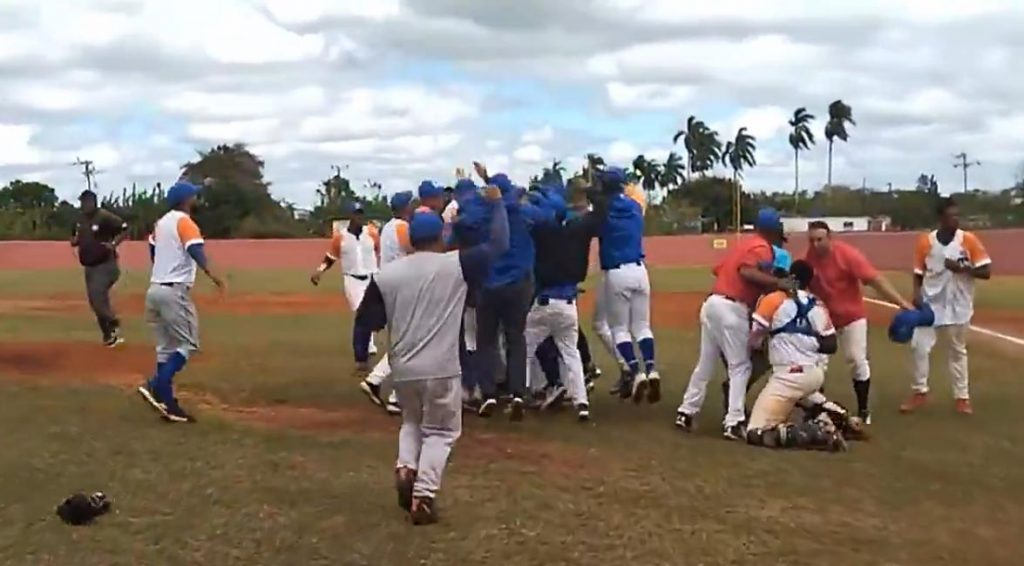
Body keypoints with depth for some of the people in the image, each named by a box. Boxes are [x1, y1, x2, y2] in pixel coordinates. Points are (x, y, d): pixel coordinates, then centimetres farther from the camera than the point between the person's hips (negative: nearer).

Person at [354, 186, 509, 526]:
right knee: (440, 430, 12)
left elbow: (367, 321, 2)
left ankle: (405, 468, 3)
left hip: (402, 369, 3)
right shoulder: (457, 265, -6)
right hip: (441, 369, -3)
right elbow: (499, 244, 1)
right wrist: (496, 203, 12)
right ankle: (423, 496, 0)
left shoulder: (386, 274, 0)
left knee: (412, 421, 27)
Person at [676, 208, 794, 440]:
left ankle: (686, 412, 21)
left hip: (712, 303, 8)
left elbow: (718, 269, 24)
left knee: (705, 363, 16)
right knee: (740, 366, -1)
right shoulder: (762, 248, -4)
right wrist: (778, 283, -24)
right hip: (732, 309, -8)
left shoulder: (743, 244, 21)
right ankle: (733, 423, -4)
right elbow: (747, 272, -22)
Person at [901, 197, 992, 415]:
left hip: (958, 306, -1)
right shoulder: (925, 241, -4)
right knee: (919, 346, -3)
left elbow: (986, 272, -8)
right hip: (930, 303, 1)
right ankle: (920, 393, 12)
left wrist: (962, 268, -22)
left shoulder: (969, 240, -7)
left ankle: (962, 397, 21)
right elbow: (918, 273, 4)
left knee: (957, 351, 11)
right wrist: (917, 292, -13)